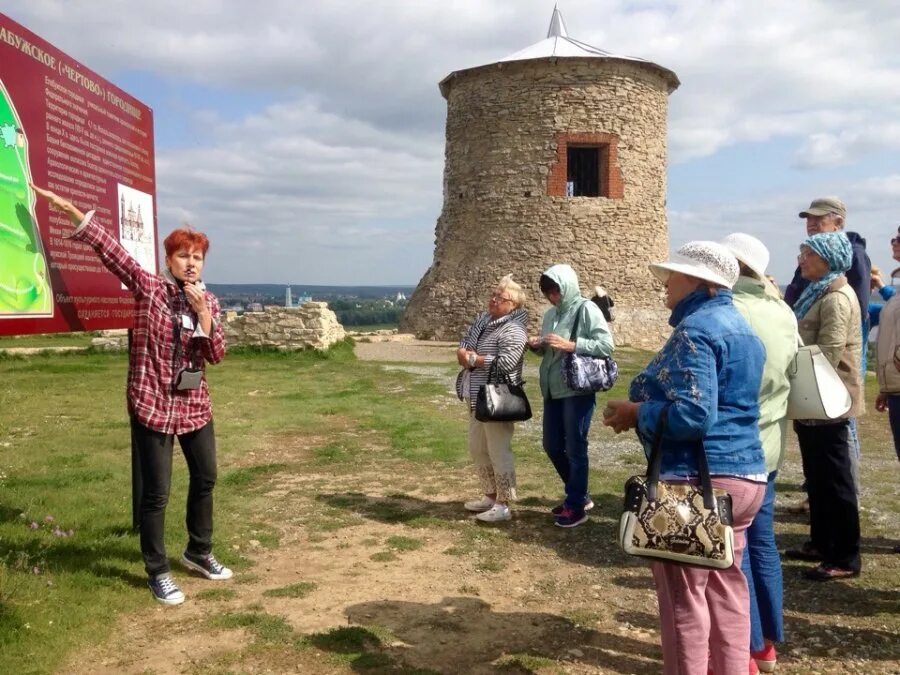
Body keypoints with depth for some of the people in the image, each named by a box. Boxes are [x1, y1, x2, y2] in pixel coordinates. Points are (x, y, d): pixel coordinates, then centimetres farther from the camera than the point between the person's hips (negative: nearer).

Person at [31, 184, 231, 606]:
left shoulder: (208, 300, 5)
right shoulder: (147, 287, -6)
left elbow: (216, 355, -2)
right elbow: (109, 248, -16)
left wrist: (202, 311, -15)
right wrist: (69, 208, -24)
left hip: (194, 406, 5)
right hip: (152, 405, -5)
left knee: (205, 478, 16)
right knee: (156, 492, 0)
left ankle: (198, 552, 36)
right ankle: (157, 572, 16)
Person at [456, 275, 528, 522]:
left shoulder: (513, 329, -16)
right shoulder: (482, 320, 12)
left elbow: (506, 362, -27)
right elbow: (462, 348, 12)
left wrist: (474, 359, -15)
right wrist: (465, 355, -12)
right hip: (477, 399, 10)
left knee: (498, 451, -3)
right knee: (478, 449, 17)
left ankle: (503, 505, 7)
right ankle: (490, 496, 31)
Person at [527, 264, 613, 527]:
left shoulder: (586, 309, -10)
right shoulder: (551, 313, 12)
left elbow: (606, 345, -16)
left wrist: (571, 345, -22)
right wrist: (536, 345, -2)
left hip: (578, 391, -8)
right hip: (553, 390, 8)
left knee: (575, 448, 1)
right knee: (552, 446, 15)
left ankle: (576, 506, 14)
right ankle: (579, 495, 31)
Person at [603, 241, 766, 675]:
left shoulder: (695, 329, -15)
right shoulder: (742, 328, 15)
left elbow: (691, 415, -25)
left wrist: (635, 413, -11)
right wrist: (646, 407, 15)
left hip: (698, 480, -10)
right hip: (745, 474, 10)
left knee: (684, 596, 3)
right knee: (726, 589, 18)